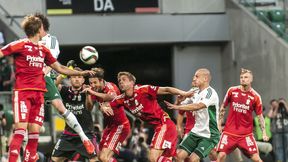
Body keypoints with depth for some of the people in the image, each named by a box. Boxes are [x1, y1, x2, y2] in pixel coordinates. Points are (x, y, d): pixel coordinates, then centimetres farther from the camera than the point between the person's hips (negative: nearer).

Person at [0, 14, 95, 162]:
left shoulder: (43, 50, 17)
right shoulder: (20, 45, -2)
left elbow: (60, 68, 25)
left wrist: (81, 73, 24)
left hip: (39, 94, 6)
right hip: (22, 92, -6)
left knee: (34, 132, 0)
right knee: (20, 129, -16)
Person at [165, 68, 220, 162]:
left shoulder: (210, 93, -16)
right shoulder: (198, 94, 11)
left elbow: (197, 106, -30)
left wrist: (177, 107, -31)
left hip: (209, 136, -8)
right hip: (196, 132, 8)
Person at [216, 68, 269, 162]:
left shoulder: (255, 97, -3)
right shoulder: (232, 91, 0)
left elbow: (260, 116, 3)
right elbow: (223, 107, 13)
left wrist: (264, 133, -5)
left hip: (246, 134, -1)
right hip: (229, 132, 1)